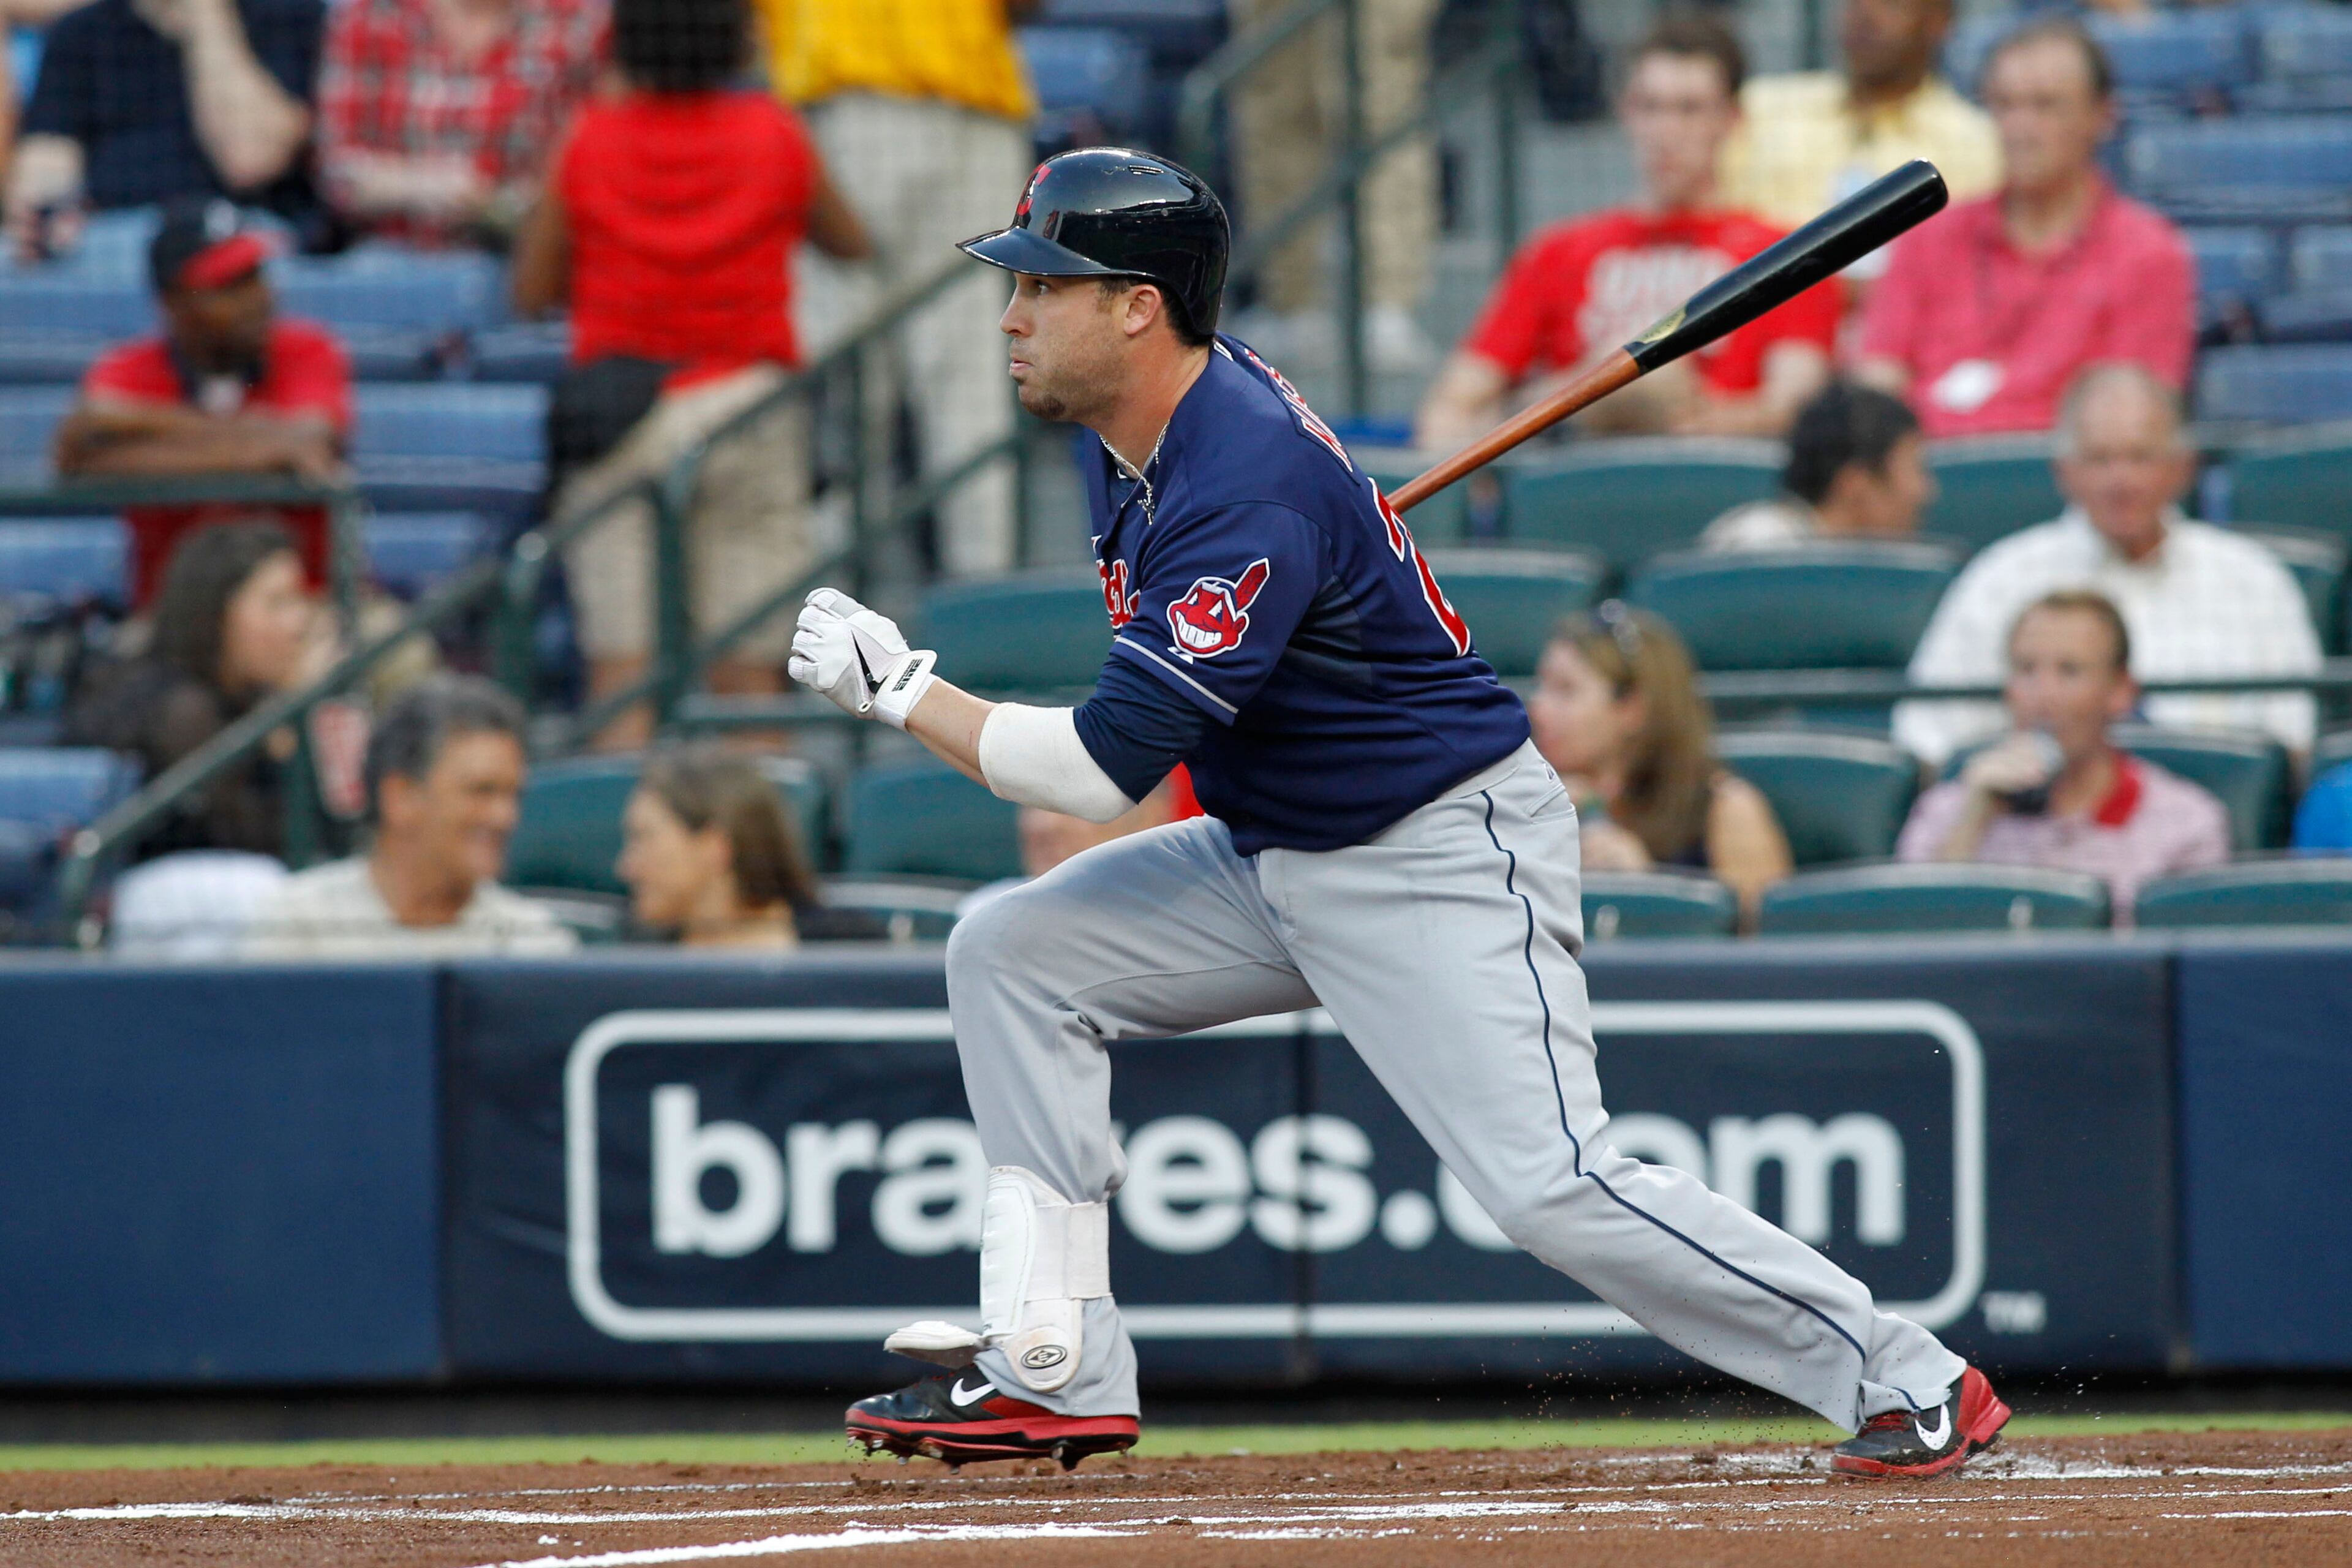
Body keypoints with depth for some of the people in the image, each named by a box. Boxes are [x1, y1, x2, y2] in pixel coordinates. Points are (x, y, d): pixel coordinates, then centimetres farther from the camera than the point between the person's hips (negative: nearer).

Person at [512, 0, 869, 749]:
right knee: (749, 664, 2)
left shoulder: (590, 140, -3)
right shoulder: (774, 135, -1)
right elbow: (849, 241, 15)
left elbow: (531, 291, 3)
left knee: (622, 660, -2)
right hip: (746, 417, 0)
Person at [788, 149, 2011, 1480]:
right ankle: (1053, 1373, 1)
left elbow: (1104, 771, -29)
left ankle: (1915, 1385, -10)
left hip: (1444, 861, -10)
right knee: (1012, 956, 2)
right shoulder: (1138, 426, 1)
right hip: (1273, 855, 10)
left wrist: (899, 688, -20)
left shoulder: (1246, 498, -29)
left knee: (1553, 1189, -20)